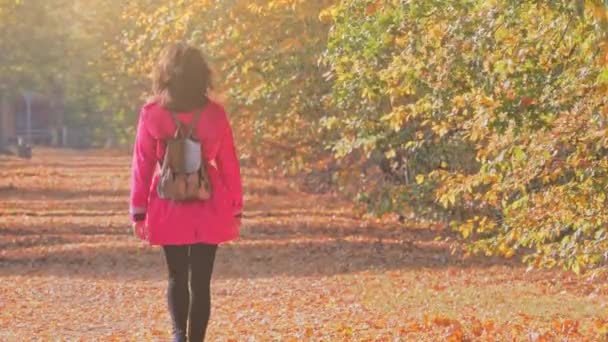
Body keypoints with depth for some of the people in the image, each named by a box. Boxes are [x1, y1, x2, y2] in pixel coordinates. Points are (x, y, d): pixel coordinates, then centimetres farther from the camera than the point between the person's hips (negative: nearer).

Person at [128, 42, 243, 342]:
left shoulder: (151, 114, -5)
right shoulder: (214, 114, -4)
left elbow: (142, 166, -2)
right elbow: (229, 165, 2)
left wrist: (138, 212, 4)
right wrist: (235, 210, 10)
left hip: (169, 209, 0)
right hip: (208, 209, 0)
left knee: (177, 276, 14)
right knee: (201, 280, 8)